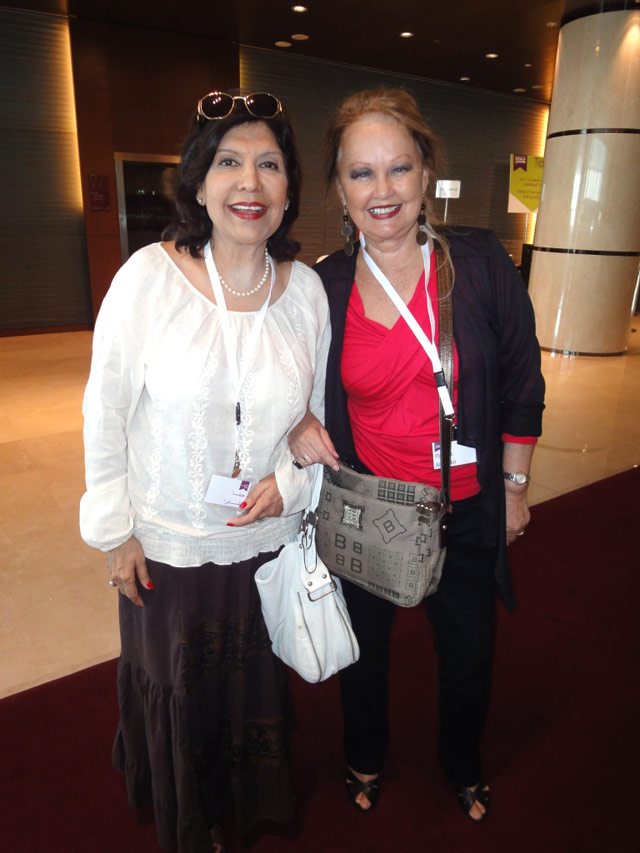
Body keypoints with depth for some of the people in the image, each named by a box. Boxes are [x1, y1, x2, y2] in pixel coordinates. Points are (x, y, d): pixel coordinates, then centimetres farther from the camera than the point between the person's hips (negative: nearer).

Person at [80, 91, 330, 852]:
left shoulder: (305, 288, -7)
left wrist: (292, 476, -13)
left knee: (256, 681, 23)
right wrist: (115, 532, -6)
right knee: (176, 689, 22)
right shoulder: (149, 276, -15)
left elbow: (317, 410, 4)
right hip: (168, 543, -1)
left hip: (269, 536, 2)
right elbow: (105, 414, -9)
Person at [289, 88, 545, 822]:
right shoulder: (321, 287, -8)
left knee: (468, 657, 21)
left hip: (465, 513, 0)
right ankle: (365, 757, 56)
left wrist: (514, 486, 0)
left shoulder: (480, 262, -10)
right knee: (363, 649, 22)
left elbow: (521, 383, -2)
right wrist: (300, 422, -15)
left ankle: (463, 766, 56)